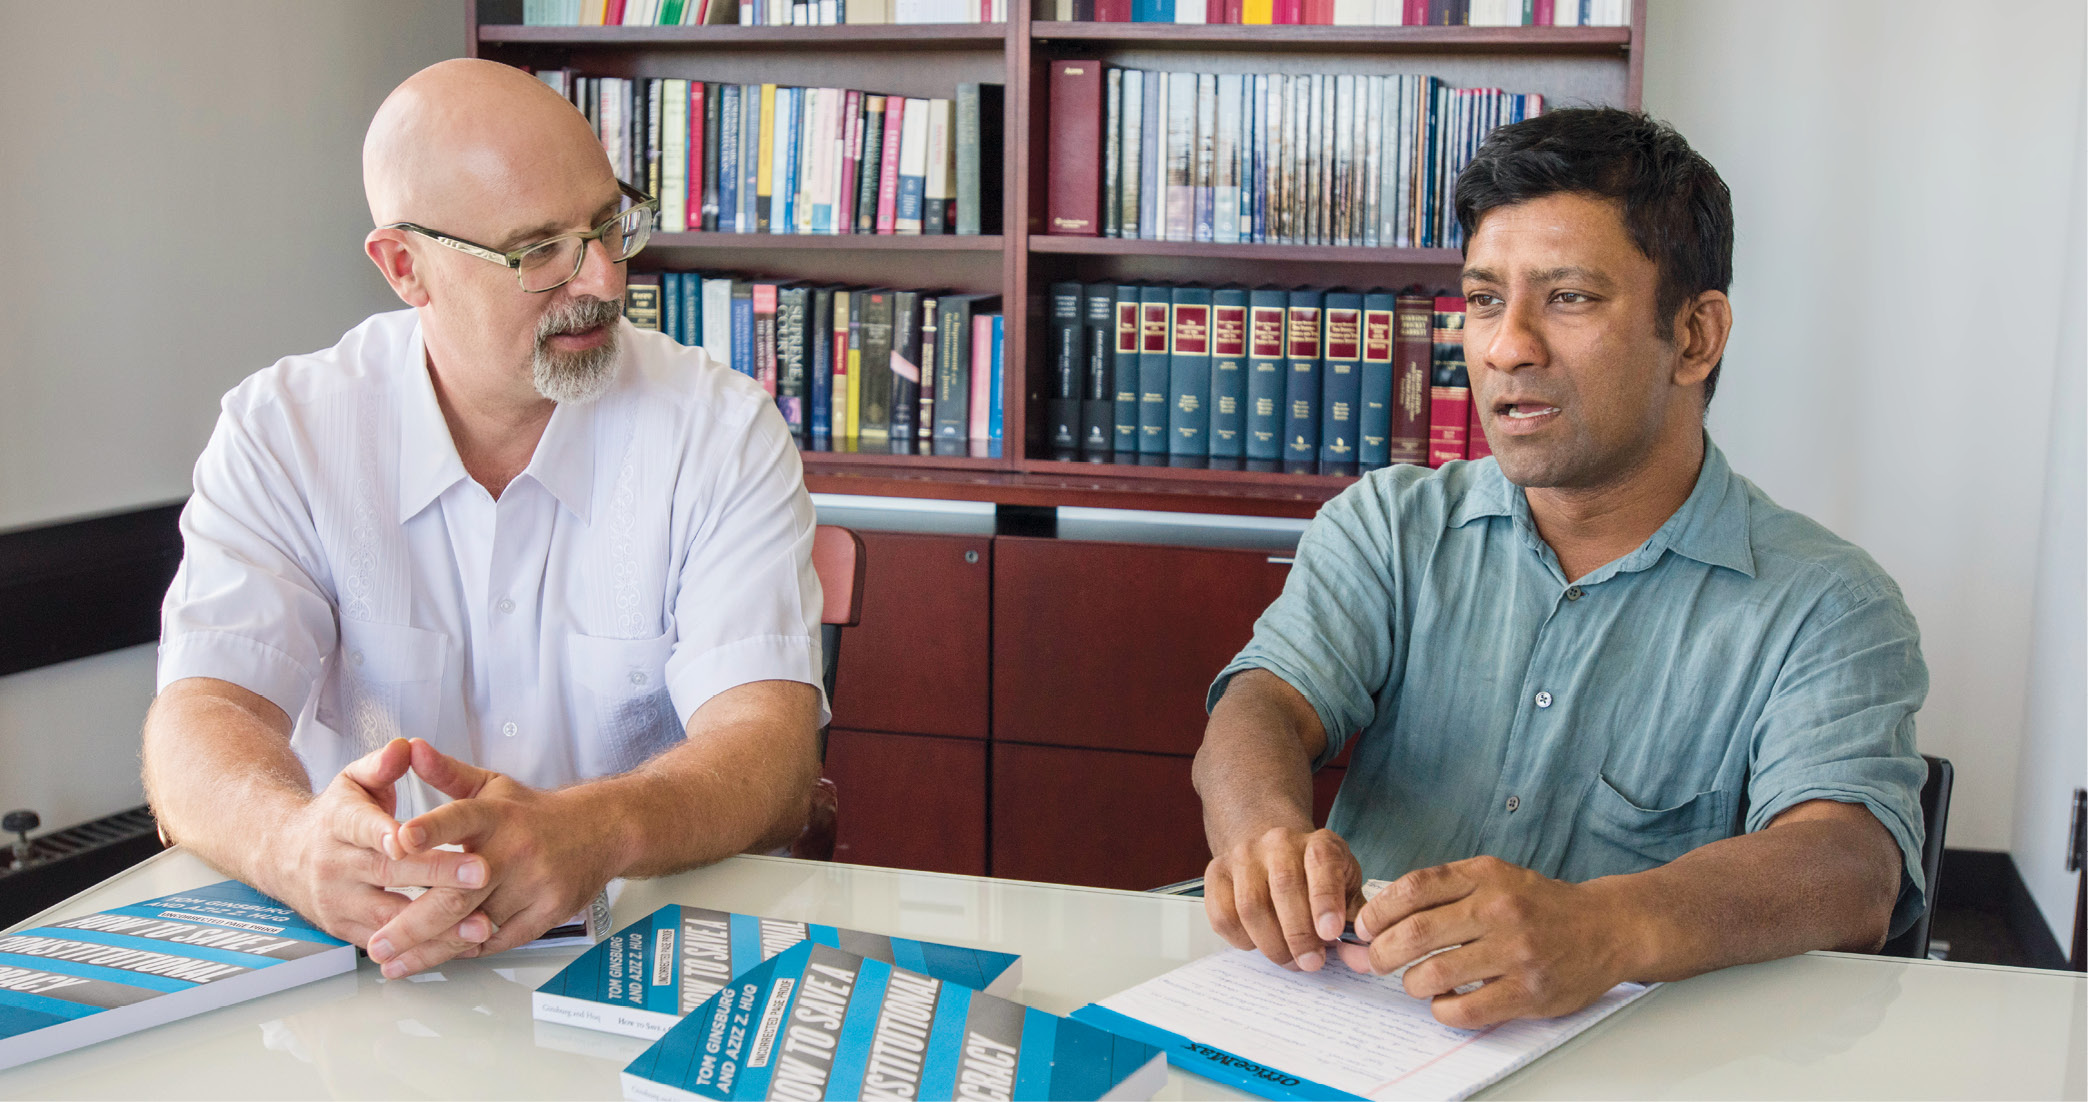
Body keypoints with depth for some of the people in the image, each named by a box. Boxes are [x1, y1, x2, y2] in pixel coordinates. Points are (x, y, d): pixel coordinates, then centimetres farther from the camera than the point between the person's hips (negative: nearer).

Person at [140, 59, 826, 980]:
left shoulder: (724, 431, -5)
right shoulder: (280, 432, -1)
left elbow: (771, 755, -16)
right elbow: (203, 715, -13)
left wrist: (595, 833, -38)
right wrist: (297, 842, -37)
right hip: (367, 951, 3)